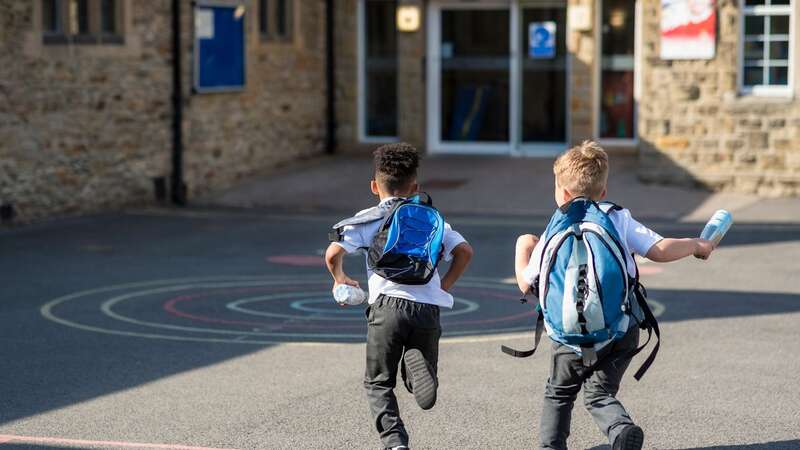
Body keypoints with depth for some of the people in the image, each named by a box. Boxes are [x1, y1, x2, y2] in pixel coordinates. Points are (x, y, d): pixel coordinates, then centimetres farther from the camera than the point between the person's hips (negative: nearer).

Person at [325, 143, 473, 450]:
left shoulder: (367, 219, 9)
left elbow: (333, 253, -2)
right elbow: (464, 251, 8)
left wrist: (340, 279, 18)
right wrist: (445, 284, 20)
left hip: (387, 304, -2)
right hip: (428, 307, 2)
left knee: (378, 382, 12)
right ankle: (418, 366, -21)